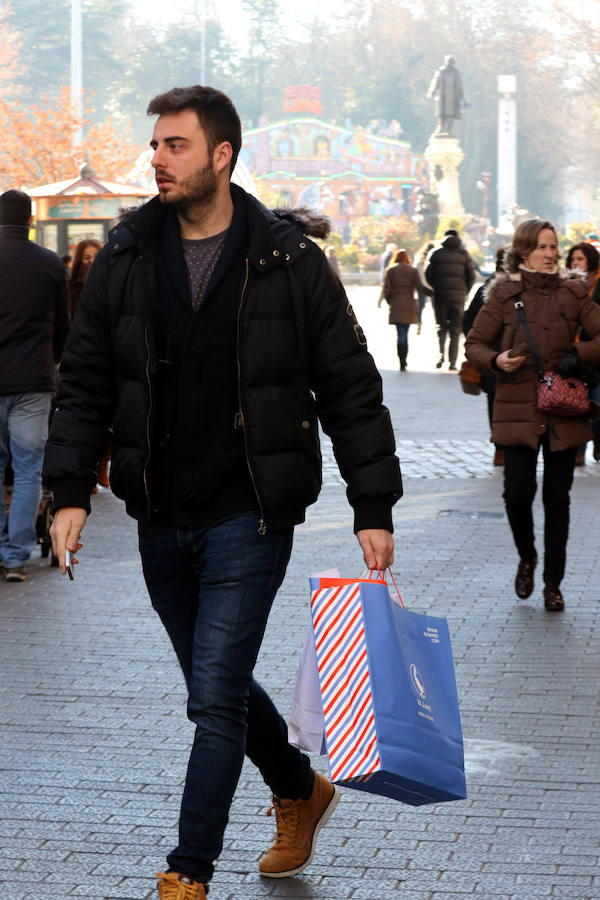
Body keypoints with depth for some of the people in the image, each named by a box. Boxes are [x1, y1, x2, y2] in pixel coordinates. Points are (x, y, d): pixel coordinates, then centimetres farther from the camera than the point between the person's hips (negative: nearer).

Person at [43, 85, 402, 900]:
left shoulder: (289, 261, -6)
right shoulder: (125, 259, 3)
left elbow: (350, 389, -2)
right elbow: (86, 382, 8)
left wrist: (374, 507, -5)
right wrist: (71, 490, -2)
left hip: (250, 515, -4)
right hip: (163, 518, 5)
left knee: (216, 695, -8)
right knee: (218, 686, 16)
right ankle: (301, 792, 41)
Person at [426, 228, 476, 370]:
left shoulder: (436, 253, 5)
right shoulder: (463, 254, 6)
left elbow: (428, 274, -1)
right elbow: (471, 276, -1)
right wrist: (465, 291, 13)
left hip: (440, 295, 0)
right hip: (458, 296, 0)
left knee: (441, 327, 12)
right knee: (455, 330, 6)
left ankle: (441, 353, -11)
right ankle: (452, 362, 1)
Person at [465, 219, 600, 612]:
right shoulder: (504, 294, 1)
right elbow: (474, 343, 5)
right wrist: (497, 360, -14)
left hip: (564, 410, 1)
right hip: (518, 409, -1)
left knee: (557, 497, 4)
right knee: (517, 493, -7)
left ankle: (553, 583, 16)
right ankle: (527, 559, 23)